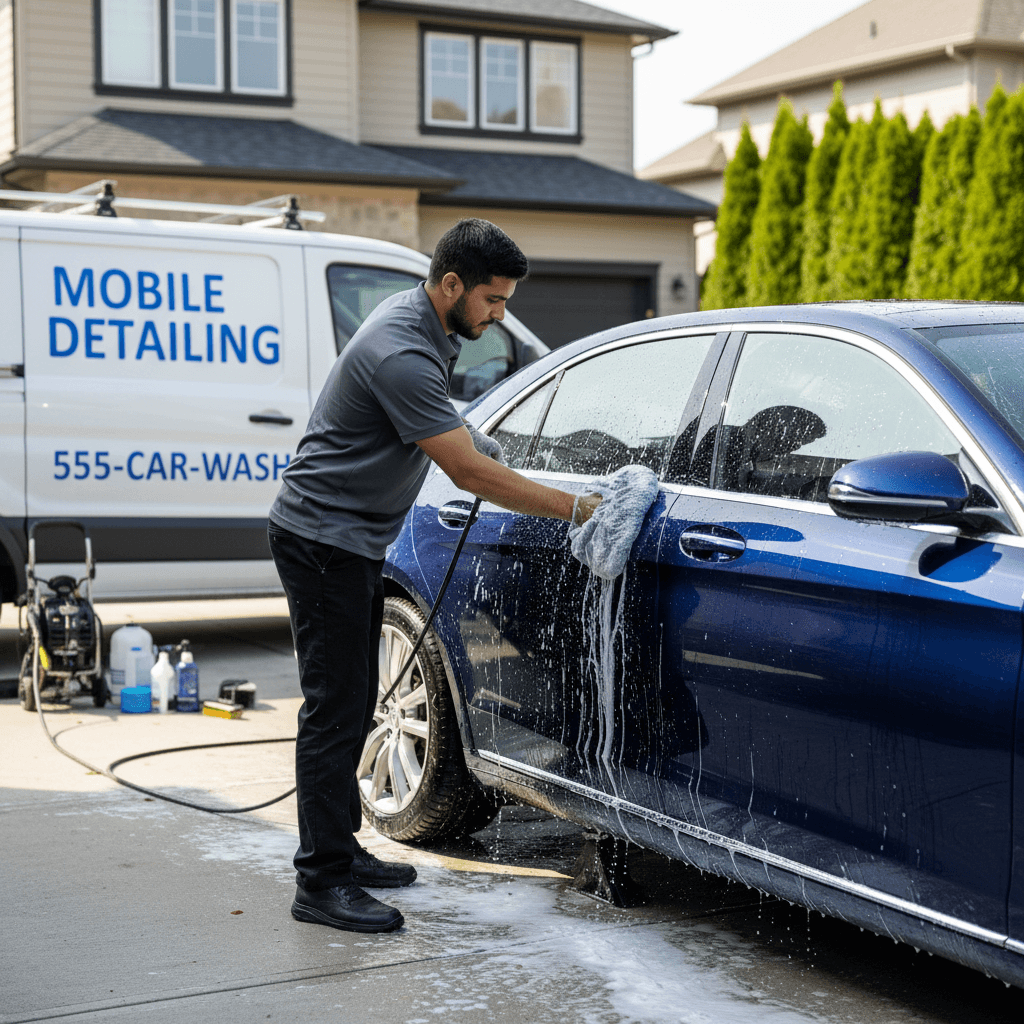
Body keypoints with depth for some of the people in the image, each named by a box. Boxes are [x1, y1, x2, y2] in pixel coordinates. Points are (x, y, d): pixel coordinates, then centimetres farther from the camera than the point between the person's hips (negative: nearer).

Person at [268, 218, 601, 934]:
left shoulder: (427, 327, 6)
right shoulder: (402, 354, -26)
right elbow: (470, 475, -27)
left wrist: (472, 442, 8)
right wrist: (578, 510, -23)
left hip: (357, 540, 10)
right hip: (323, 540, -10)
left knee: (355, 704, 14)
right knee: (334, 708, -9)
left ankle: (341, 849, 24)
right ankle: (321, 882, -4)